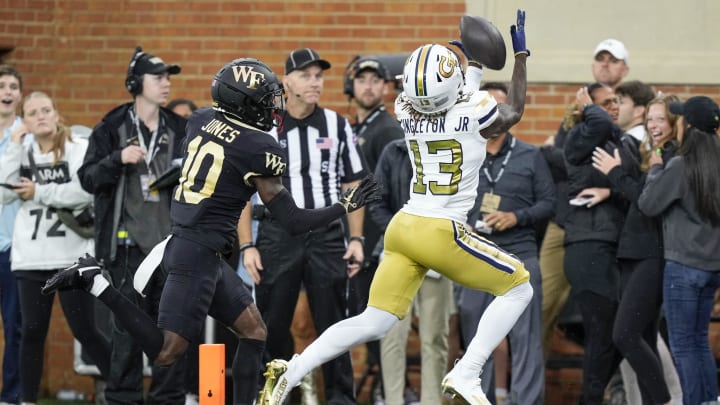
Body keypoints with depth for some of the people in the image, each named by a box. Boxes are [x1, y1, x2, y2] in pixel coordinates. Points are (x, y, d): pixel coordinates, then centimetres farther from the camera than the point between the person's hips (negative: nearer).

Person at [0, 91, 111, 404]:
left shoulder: (80, 149, -2)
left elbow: (86, 191, -16)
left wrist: (40, 193, -10)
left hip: (72, 257, -4)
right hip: (31, 258, 4)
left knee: (84, 330, -4)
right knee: (32, 331, 5)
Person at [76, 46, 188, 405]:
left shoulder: (180, 130, 11)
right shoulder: (111, 129, 1)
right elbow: (88, 179, -3)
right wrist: (118, 159, -18)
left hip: (172, 242, 3)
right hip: (128, 243, -3)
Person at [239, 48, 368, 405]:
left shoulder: (337, 126, 7)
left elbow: (352, 185, 11)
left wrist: (356, 239, 3)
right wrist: (247, 246, -3)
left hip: (327, 237, 1)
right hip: (278, 236, -1)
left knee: (333, 326, 2)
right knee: (272, 326, 2)